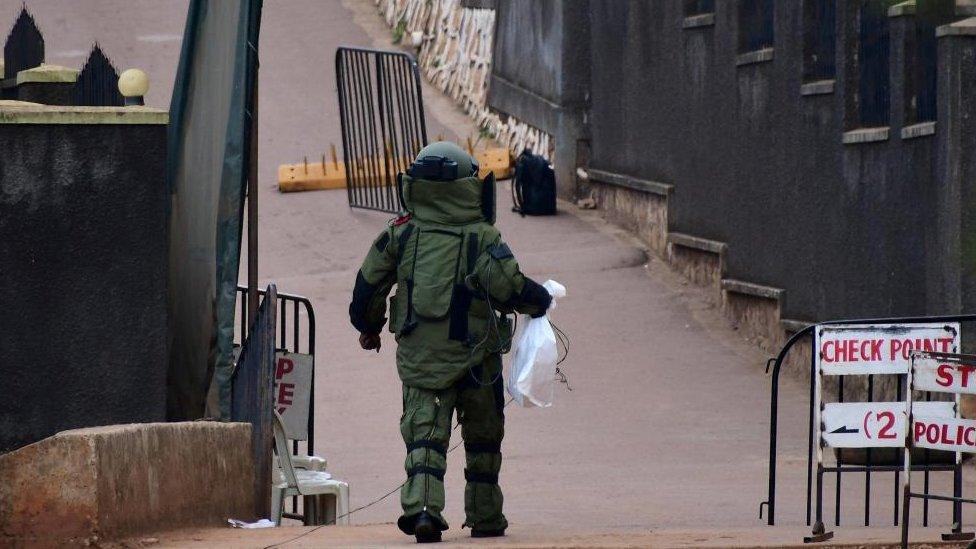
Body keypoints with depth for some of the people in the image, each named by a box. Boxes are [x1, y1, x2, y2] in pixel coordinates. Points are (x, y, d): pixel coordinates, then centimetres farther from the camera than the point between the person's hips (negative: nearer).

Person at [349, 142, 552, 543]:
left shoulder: (400, 235, -1)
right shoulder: (482, 239, -11)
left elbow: (369, 285, 5)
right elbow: (511, 288, -17)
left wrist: (368, 327, 23)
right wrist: (540, 301, 5)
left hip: (418, 356, 2)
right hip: (475, 356, -2)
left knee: (424, 434, 0)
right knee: (482, 436, 15)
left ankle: (421, 505, -24)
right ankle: (484, 517, 23)